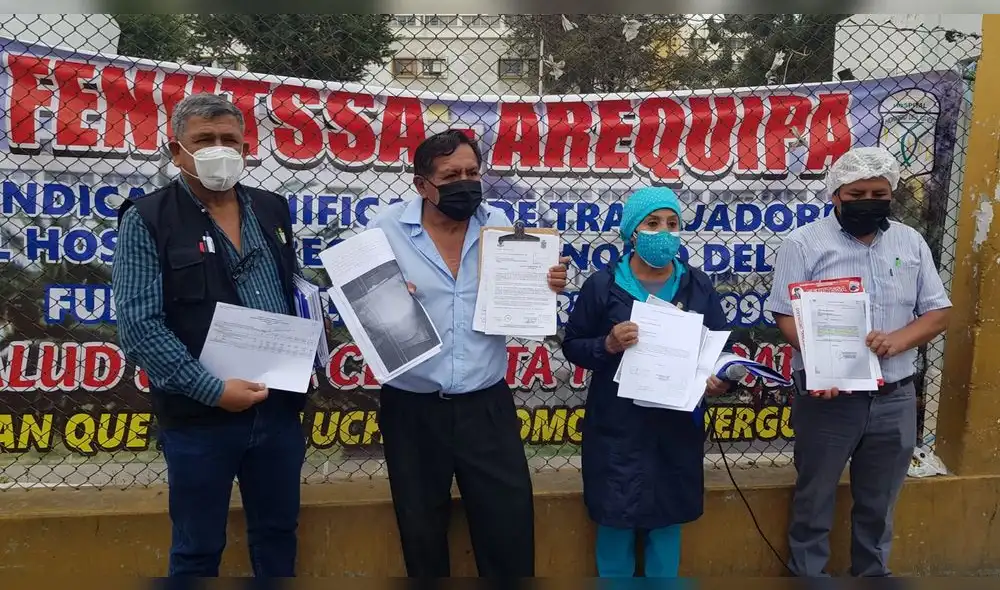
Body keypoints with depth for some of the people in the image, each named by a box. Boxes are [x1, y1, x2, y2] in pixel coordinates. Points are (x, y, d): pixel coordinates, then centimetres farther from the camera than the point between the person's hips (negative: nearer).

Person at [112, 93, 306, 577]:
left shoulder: (272, 210, 8)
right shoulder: (146, 220, -8)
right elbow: (139, 326, -15)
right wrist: (212, 390, -20)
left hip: (280, 405, 5)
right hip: (199, 416, -4)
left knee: (278, 532, 18)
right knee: (198, 548, 12)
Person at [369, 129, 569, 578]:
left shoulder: (500, 226, 2)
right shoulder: (387, 228, -5)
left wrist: (548, 286, -11)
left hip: (486, 405, 2)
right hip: (411, 409, -1)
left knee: (511, 525, 9)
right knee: (421, 530, 16)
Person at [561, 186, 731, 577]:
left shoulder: (698, 286, 4)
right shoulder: (602, 284, -4)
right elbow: (572, 346, -1)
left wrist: (719, 379, -14)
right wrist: (608, 344, -20)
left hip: (677, 426, 3)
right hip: (617, 426, -2)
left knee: (668, 521, 13)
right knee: (615, 520, 5)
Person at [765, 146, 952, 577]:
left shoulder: (911, 243, 7)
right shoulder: (804, 243, -6)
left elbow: (938, 312, 7)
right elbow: (786, 317, -9)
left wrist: (897, 339, -14)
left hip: (894, 400, 4)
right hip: (827, 398, -3)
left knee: (878, 506, 18)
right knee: (813, 504, 9)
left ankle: (873, 577, 36)